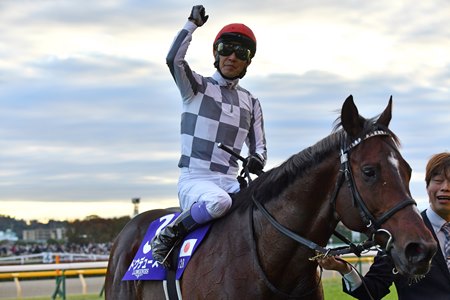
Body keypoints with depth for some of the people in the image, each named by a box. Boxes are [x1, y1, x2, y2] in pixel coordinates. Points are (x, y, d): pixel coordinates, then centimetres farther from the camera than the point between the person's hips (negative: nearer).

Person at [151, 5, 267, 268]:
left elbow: (259, 146, 16)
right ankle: (167, 237, -17)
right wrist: (193, 24, -8)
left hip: (230, 182, 5)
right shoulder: (197, 87, 4)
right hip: (194, 178, -5)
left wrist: (257, 159, -8)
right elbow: (174, 59, -16)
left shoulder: (250, 102, 18)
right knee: (218, 201, -37)